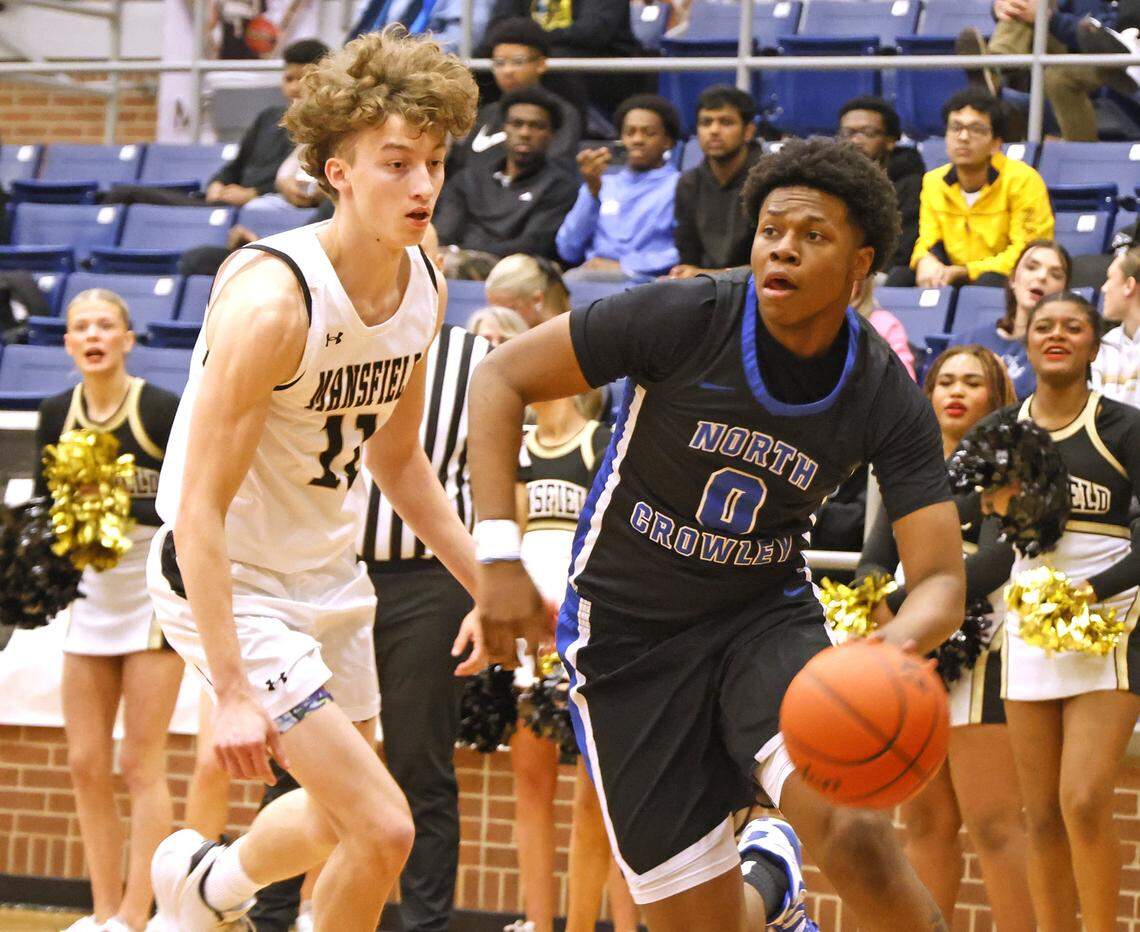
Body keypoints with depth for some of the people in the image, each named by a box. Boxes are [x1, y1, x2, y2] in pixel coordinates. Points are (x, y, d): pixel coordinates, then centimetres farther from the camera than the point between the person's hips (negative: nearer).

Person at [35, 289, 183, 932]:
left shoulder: (162, 410, -10)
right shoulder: (57, 416, 5)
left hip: (154, 593, -5)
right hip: (89, 596, 5)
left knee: (141, 764, -5)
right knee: (87, 765, 5)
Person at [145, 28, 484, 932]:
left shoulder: (425, 286, -4)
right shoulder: (273, 299, -29)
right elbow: (201, 507, -27)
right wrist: (231, 689, -31)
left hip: (328, 570, 8)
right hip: (229, 580, -8)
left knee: (345, 822, 24)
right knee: (384, 829, -17)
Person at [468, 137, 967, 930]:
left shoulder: (888, 400, -12)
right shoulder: (685, 319, -19)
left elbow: (940, 578, -12)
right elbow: (501, 378, -12)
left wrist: (897, 644, -36)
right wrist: (499, 555, -21)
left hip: (766, 615, 1)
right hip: (629, 630, -1)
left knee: (853, 833, -29)